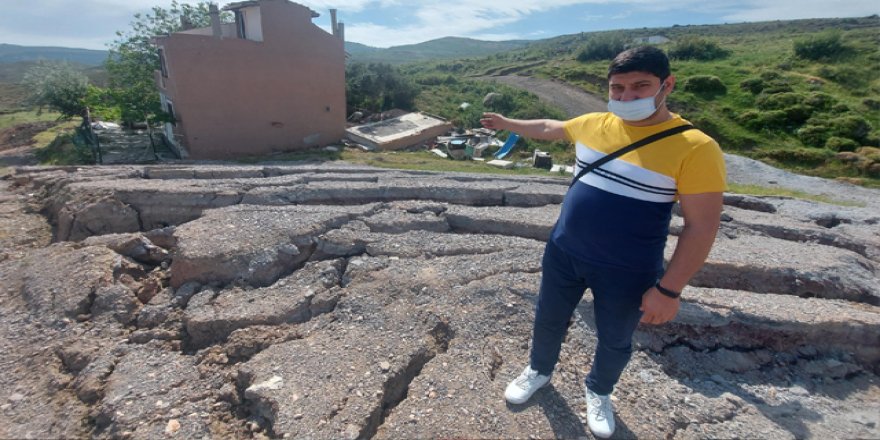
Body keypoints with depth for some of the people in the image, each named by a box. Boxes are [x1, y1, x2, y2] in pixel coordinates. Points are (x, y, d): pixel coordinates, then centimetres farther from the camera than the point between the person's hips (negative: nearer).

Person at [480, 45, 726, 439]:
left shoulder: (695, 147, -18)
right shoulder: (593, 124, -3)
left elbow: (702, 226, -15)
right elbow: (548, 128, 17)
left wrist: (669, 289, -15)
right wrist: (506, 123, 28)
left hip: (626, 273, -3)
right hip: (563, 254, 4)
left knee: (615, 341, 21)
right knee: (548, 320, 22)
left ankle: (598, 392, 52)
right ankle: (539, 370, 52)